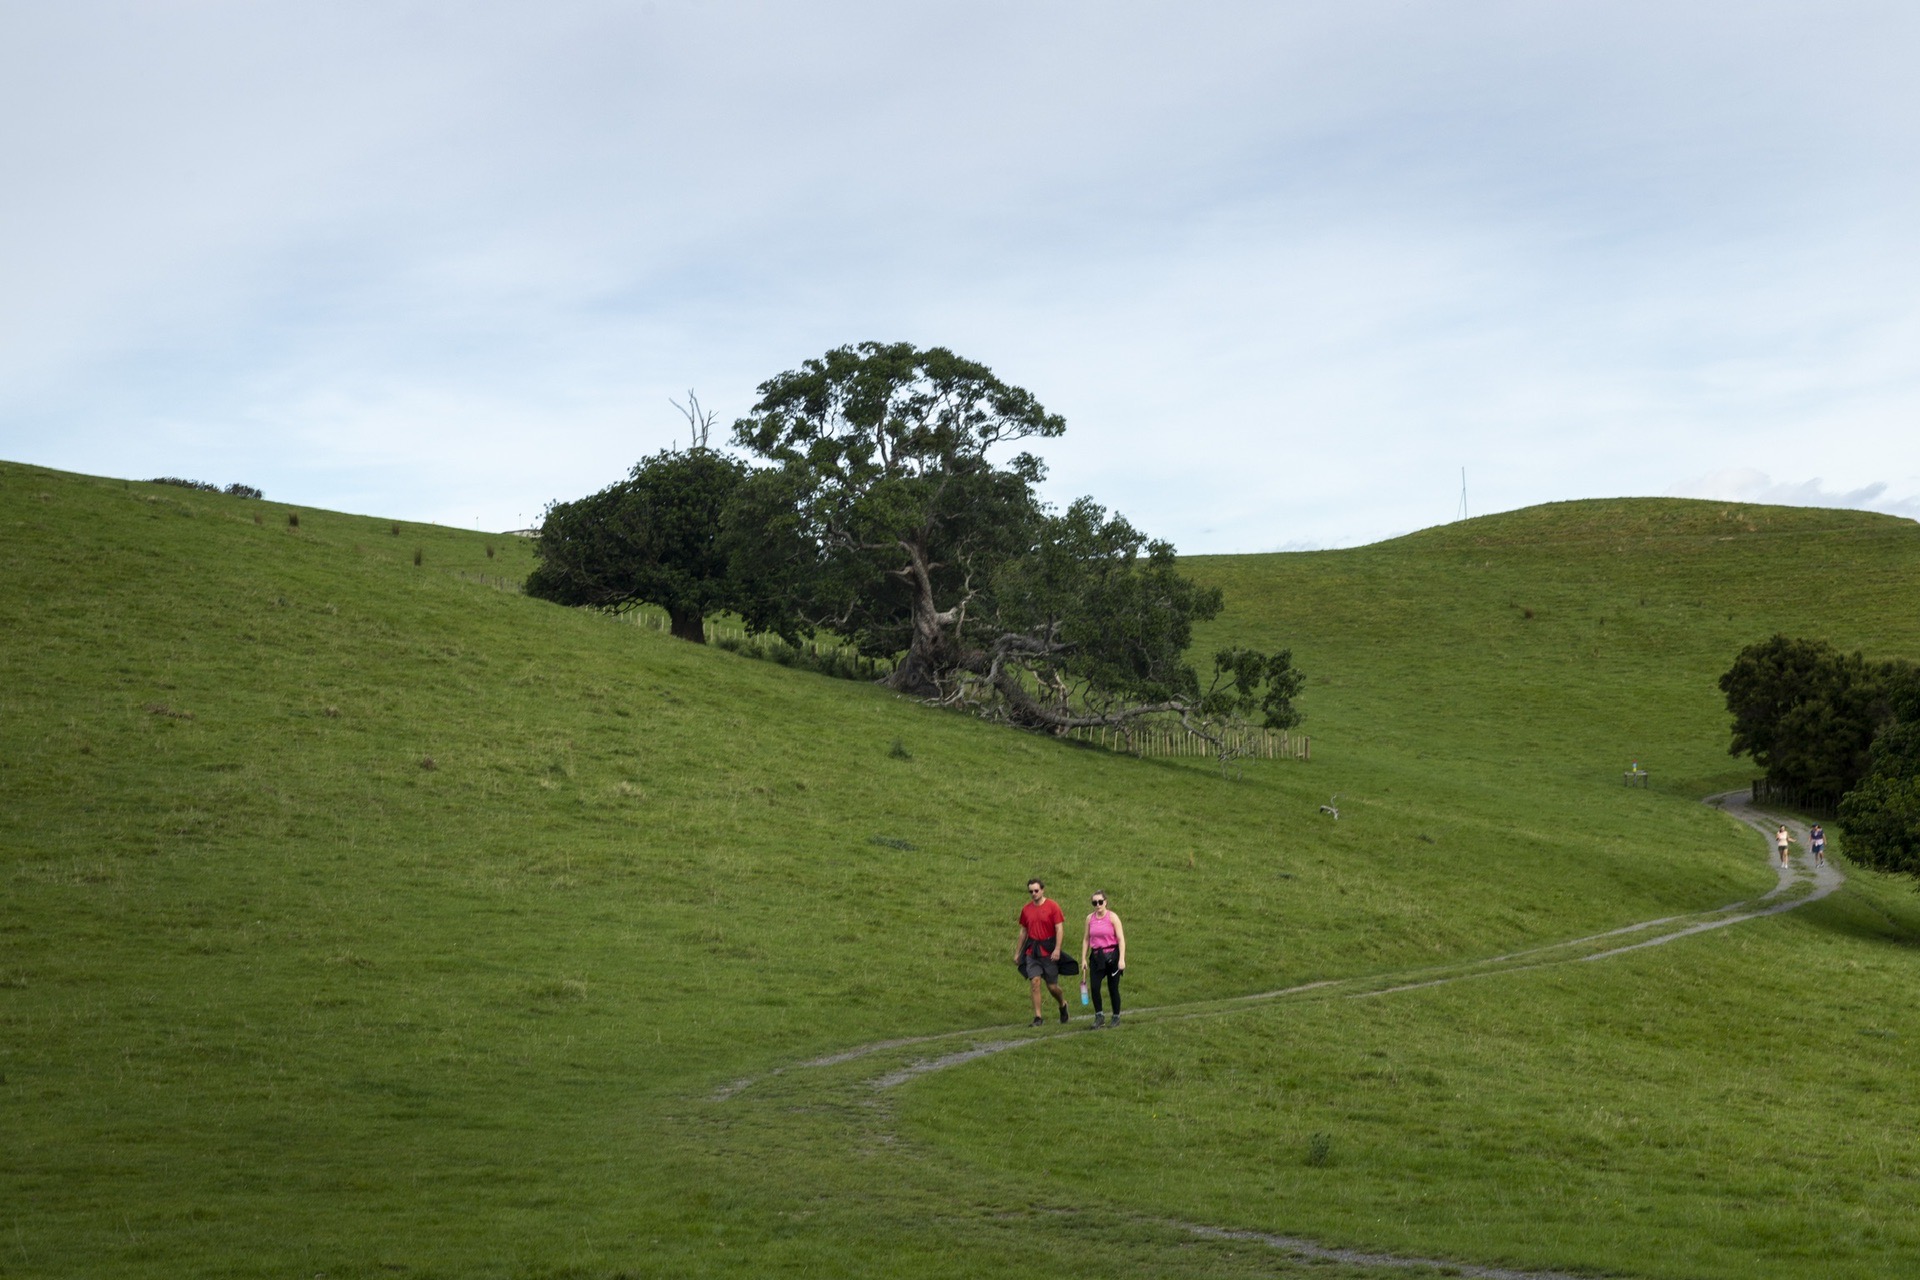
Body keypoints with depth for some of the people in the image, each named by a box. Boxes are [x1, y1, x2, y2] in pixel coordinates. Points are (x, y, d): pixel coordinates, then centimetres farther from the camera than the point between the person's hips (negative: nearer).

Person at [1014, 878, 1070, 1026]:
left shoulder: (1052, 906, -5)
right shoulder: (1026, 909, 7)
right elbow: (1023, 932, 16)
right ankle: (1037, 1017, -5)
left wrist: (1057, 949, -17)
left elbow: (1059, 929, -7)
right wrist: (1017, 952, 15)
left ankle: (1063, 1004, 34)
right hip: (1032, 951, 3)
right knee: (1035, 982, -8)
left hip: (1048, 951, -3)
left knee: (1052, 986, 3)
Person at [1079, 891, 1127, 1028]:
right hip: (1096, 956, 3)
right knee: (1094, 986, -10)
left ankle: (1116, 1017, 18)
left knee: (1113, 988, 3)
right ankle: (1099, 1016, 2)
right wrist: (1083, 959, 8)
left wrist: (1122, 959, -16)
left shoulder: (1112, 917, -6)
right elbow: (1086, 939, 12)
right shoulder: (1090, 919, 5)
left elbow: (1121, 939, -9)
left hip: (1112, 955, -3)